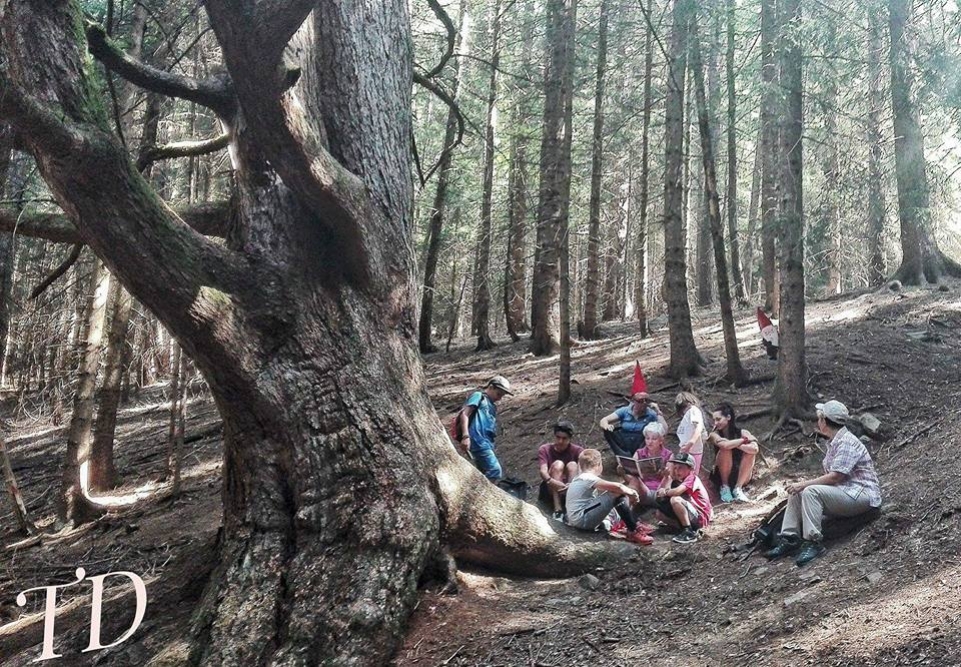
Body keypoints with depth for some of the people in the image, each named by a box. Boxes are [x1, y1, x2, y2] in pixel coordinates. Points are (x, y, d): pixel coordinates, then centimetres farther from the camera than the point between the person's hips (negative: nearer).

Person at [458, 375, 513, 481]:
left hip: (486, 443, 9)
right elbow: (464, 414, -7)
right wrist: (466, 436, -19)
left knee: (485, 475, 6)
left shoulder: (492, 406, 29)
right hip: (478, 441, -9)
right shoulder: (478, 396, 6)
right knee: (495, 470, -19)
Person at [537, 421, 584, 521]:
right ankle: (558, 509, -36)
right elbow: (543, 471, -21)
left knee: (572, 465, -23)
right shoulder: (544, 449, -5)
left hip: (572, 491, 1)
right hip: (550, 490, -1)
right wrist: (551, 481, -44)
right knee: (558, 464, -24)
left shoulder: (577, 450, -5)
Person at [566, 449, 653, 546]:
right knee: (618, 495, -15)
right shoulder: (589, 478, -13)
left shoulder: (580, 479, 16)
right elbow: (617, 487, -21)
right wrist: (631, 492, -2)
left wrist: (628, 492, 15)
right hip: (582, 520, -10)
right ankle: (633, 532, -9)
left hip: (578, 520, 10)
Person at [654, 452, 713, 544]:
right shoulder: (677, 480, 11)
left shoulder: (692, 478, -14)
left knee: (675, 499, -30)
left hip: (700, 518, -9)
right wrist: (669, 476, -7)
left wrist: (665, 492, -14)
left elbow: (677, 491, -32)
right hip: (692, 516, 9)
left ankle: (689, 533, -23)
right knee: (659, 513, 5)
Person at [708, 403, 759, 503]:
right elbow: (725, 445, -34)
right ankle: (725, 487, -13)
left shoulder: (742, 432, -7)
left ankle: (738, 489, -19)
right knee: (725, 450, -26)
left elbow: (755, 449, -28)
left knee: (750, 452, -23)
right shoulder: (714, 435, -10)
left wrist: (733, 444, -28)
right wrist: (744, 440, -22)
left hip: (741, 476, 1)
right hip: (722, 475, -1)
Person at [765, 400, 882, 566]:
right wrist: (802, 485, -1)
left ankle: (813, 543, -26)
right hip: (843, 492, 10)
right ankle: (790, 539, -4)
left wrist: (805, 484, -19)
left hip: (862, 494, -10)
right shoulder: (835, 442, 15)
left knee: (811, 492, -28)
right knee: (797, 493, -1)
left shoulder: (847, 442, -17)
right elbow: (830, 475, 12)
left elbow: (835, 477, -23)